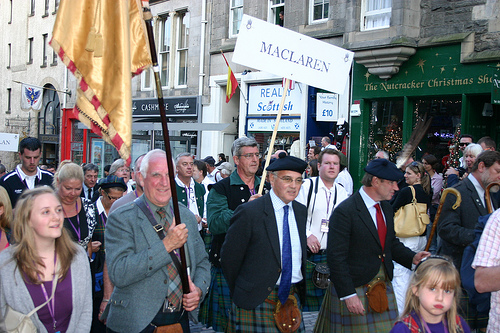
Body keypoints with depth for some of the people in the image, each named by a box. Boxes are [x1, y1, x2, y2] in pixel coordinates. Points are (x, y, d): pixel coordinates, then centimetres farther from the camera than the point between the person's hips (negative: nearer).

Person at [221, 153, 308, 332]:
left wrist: (300, 288, 10)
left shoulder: (302, 211, 7)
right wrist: (241, 295, 2)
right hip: (256, 302, -5)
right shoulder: (249, 212, -13)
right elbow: (229, 258, -7)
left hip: (291, 297, 5)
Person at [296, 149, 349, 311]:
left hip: (330, 255, 4)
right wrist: (307, 235, -17)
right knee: (304, 296, -1)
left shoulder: (342, 192, 11)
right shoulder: (307, 186, -4)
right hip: (306, 254, -4)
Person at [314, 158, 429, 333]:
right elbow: (336, 257, -19)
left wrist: (413, 258, 2)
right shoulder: (345, 211, -17)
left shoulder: (387, 208, 9)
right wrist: (348, 295, -21)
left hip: (383, 285, 7)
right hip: (354, 289, -7)